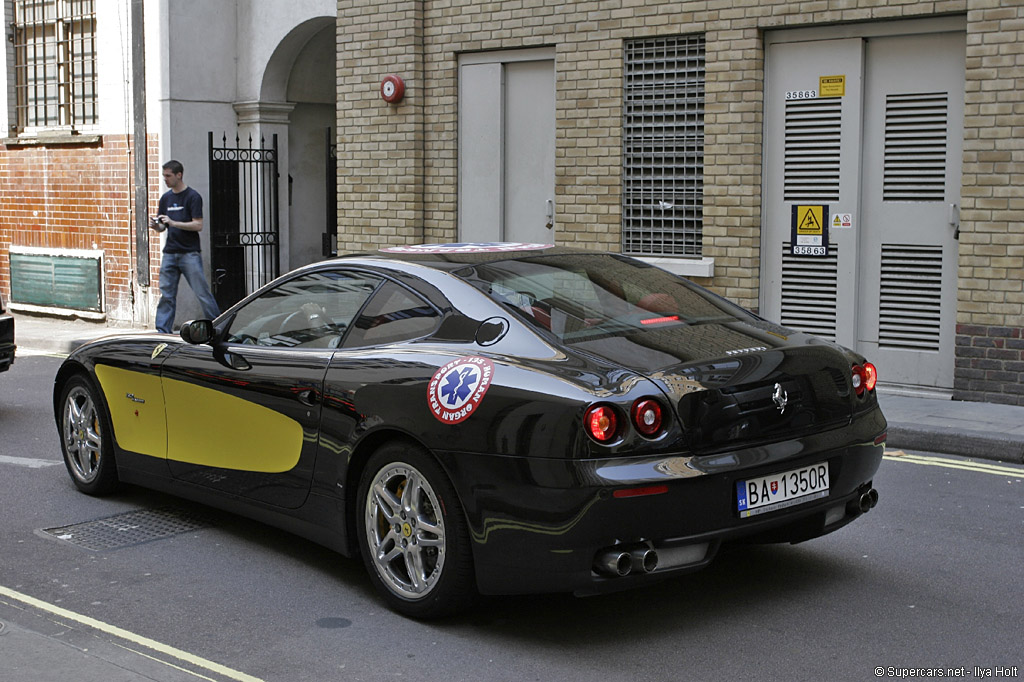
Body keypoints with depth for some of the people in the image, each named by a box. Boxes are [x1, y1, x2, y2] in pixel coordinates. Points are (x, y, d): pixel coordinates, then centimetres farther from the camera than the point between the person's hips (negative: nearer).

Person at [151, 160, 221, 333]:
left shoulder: (193, 196, -5)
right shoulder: (166, 198, 14)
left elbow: (198, 225, -12)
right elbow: (162, 227, 19)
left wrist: (173, 223, -19)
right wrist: (156, 226, -4)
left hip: (190, 253, -5)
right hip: (170, 253, 6)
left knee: (202, 292, -4)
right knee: (166, 295, 3)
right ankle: (162, 332, 5)